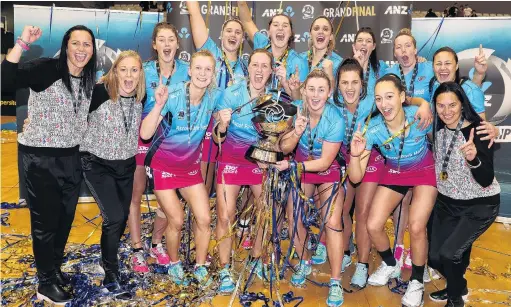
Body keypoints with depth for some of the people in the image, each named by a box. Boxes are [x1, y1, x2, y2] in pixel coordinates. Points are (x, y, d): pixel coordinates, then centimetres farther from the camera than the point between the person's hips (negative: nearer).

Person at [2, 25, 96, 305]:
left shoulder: (88, 80, 6)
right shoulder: (46, 69, -14)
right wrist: (22, 43, -35)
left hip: (71, 157, 6)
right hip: (40, 158, -6)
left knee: (65, 218, 17)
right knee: (45, 221, 6)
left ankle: (54, 268, 39)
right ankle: (46, 283, 23)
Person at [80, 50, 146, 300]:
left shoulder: (141, 97, -3)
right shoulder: (100, 92, -20)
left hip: (126, 164, 6)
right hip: (97, 163, -5)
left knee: (122, 217, 15)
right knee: (114, 217, -13)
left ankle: (108, 257, 43)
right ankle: (111, 277, 7)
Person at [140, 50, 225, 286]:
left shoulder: (215, 96, -11)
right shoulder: (173, 95, -22)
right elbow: (145, 134, -28)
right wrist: (159, 105, -41)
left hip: (191, 166, 4)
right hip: (164, 166, -3)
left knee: (204, 219, -3)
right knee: (176, 221, -4)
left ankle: (200, 267, 19)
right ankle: (174, 264, 24)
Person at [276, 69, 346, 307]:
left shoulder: (335, 119, -27)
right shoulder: (295, 109, -18)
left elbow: (324, 162, -24)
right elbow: (284, 148, -17)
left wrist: (291, 165, -30)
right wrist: (296, 133, -37)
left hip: (329, 170, -3)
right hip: (301, 166, 3)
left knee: (332, 223, -15)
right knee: (293, 218, 1)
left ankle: (335, 282, 0)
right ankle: (304, 262, 28)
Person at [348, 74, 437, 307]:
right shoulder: (372, 129, -25)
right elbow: (355, 178, -25)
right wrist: (355, 155, -42)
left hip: (425, 172, -2)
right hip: (394, 174, 2)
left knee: (416, 227, -18)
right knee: (373, 226, -7)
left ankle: (416, 282, 10)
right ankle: (390, 266, 26)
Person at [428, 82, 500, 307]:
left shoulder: (478, 131, -22)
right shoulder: (438, 129, -6)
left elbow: (486, 180, -27)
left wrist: (473, 159, -46)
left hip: (480, 205, -6)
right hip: (447, 202, 6)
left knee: (449, 253, -20)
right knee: (434, 257, 8)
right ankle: (458, 287, 40)